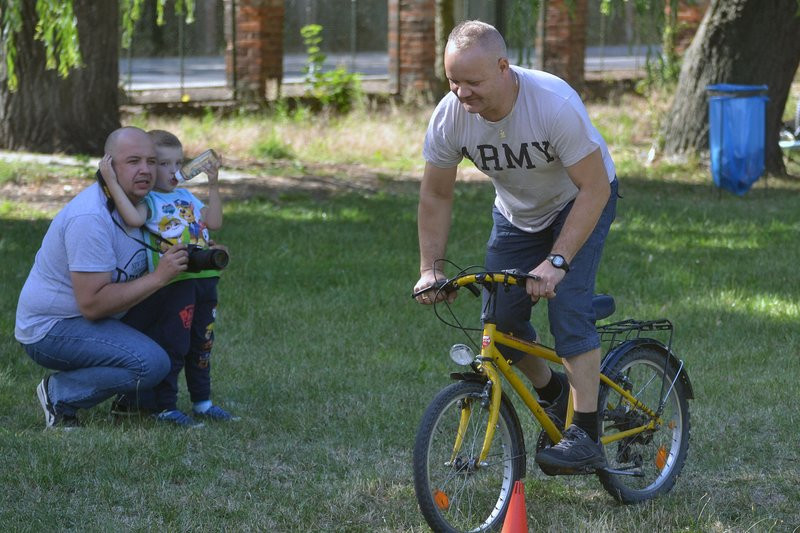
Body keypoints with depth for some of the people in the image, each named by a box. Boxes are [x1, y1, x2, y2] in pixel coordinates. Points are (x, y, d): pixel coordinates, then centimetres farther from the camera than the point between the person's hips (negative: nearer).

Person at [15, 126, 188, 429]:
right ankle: (60, 394, -9)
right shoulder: (90, 219, -25)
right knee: (152, 363, -26)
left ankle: (128, 400, 14)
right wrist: (158, 277, -26)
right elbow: (92, 304, -28)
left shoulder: (132, 203, 6)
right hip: (50, 330, -10)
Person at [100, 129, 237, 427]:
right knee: (173, 345, -5)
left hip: (203, 279, 8)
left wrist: (213, 185, 9)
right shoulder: (148, 200, -6)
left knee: (201, 344, 16)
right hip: (174, 281, -8)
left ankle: (202, 402, 27)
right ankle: (165, 407, 2)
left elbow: (214, 222, 13)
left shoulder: (186, 197, 17)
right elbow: (134, 218, -28)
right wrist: (112, 182, -30)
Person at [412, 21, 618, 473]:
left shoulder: (555, 104, -37)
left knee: (568, 307, -23)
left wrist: (556, 262, -39)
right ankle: (553, 394, 26)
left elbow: (594, 189, -32)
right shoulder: (450, 116, -23)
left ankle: (587, 438, -21)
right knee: (501, 323, -3)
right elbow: (436, 197, -8)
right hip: (517, 213, 5)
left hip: (579, 202, -5)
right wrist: (430, 268, -16)